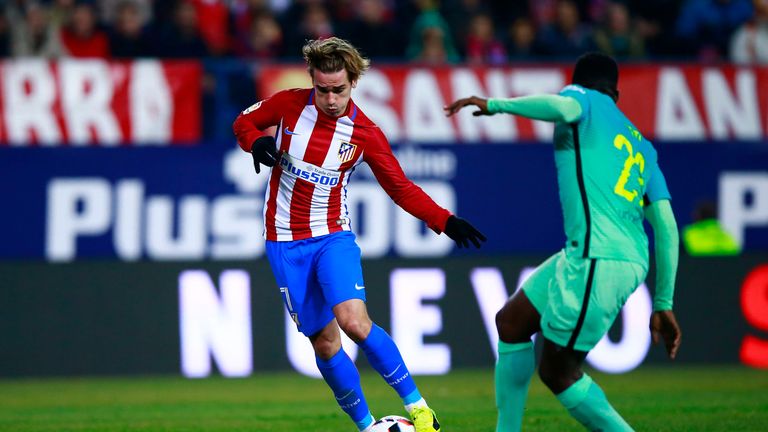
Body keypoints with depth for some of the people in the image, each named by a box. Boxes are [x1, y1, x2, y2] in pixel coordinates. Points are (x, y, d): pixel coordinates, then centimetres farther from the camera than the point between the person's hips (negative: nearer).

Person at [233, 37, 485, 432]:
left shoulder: (364, 133, -9)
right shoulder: (289, 104, -8)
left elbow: (401, 188, 0)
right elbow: (245, 121, 10)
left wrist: (445, 222, -12)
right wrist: (256, 141, -14)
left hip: (332, 236, -2)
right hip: (285, 243, 2)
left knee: (354, 322, -25)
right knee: (325, 343, 0)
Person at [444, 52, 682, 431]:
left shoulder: (586, 100, 5)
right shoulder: (641, 146, 23)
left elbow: (562, 107, -23)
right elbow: (666, 227, 15)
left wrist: (494, 105, -10)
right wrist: (662, 305, 17)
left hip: (596, 261, -9)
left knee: (557, 372, 2)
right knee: (511, 322, 21)